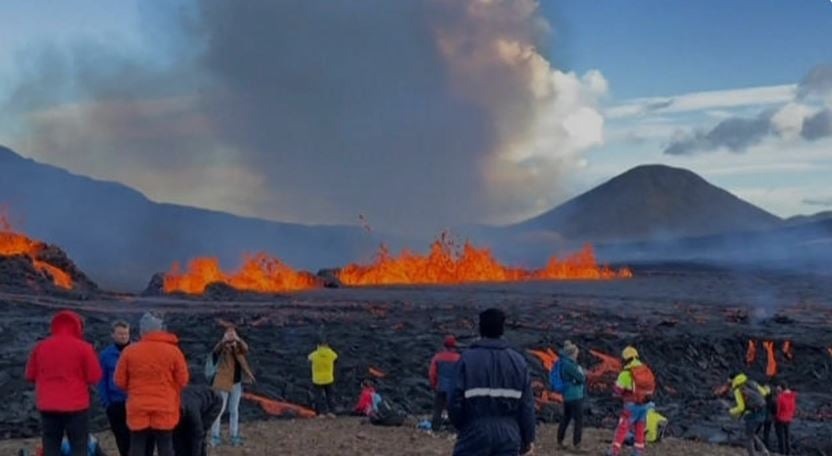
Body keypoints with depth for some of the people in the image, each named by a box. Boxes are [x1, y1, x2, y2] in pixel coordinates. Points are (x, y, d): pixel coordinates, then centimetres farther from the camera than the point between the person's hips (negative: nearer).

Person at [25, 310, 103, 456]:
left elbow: (30, 375, 12)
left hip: (47, 406, 4)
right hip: (76, 406, -3)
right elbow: (95, 377, -7)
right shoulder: (83, 347, -7)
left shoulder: (40, 347, 6)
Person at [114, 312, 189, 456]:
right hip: (165, 410, -1)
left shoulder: (129, 351, 0)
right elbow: (182, 380, 1)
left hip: (138, 410, 1)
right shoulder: (173, 350, -3)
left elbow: (120, 381, 5)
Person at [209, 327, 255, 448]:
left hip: (236, 382, 5)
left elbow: (245, 349, -15)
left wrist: (238, 340, -31)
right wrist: (224, 340, -42)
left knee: (234, 410, 12)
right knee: (219, 409, -8)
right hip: (223, 382, -5)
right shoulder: (222, 347, -5)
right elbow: (217, 349, -26)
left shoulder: (238, 347, 4)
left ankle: (234, 436, 19)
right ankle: (215, 436, -5)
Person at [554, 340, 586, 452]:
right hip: (575, 396, -9)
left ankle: (560, 442, 24)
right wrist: (581, 372, 2)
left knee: (566, 418, 18)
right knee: (579, 421, -1)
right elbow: (581, 378, -19)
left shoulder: (562, 362, 6)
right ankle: (576, 444, 2)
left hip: (567, 395, 9)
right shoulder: (569, 365, -22)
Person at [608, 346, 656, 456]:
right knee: (640, 429, 16)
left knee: (623, 428, -1)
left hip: (632, 405, -5)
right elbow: (652, 387, 13)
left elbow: (617, 390, -9)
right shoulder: (647, 370, 2)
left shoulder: (626, 374, -16)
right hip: (645, 404, 5)